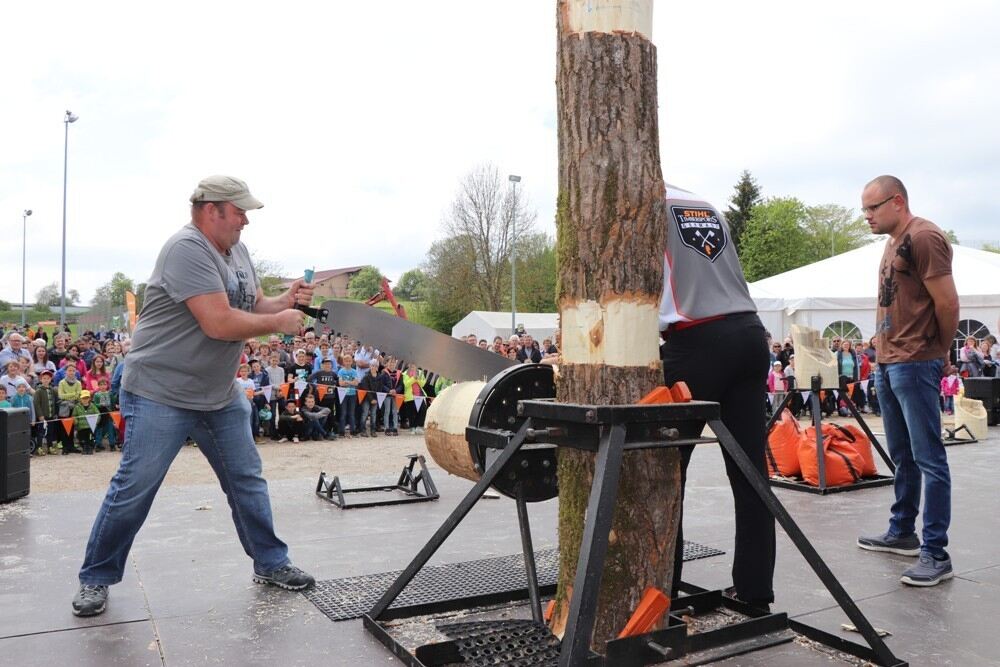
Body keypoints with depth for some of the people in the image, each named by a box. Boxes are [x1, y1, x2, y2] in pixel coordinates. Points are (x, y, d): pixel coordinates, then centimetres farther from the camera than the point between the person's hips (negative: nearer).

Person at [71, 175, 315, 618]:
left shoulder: (238, 251, 8)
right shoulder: (188, 248, -21)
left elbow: (254, 307, 14)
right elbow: (219, 323, -28)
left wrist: (285, 301, -7)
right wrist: (278, 322, -16)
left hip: (221, 396, 8)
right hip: (161, 395, -8)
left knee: (247, 480, 12)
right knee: (133, 491, 2)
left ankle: (271, 564, 25)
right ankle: (95, 579, 22)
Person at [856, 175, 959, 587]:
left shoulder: (924, 237, -11)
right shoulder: (892, 243, 18)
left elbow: (947, 303, -14)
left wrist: (940, 351, -2)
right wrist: (884, 354, 11)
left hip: (914, 365, -10)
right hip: (887, 363, 10)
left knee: (928, 459, -6)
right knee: (902, 457, 16)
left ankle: (936, 553, -1)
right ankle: (902, 533, 27)